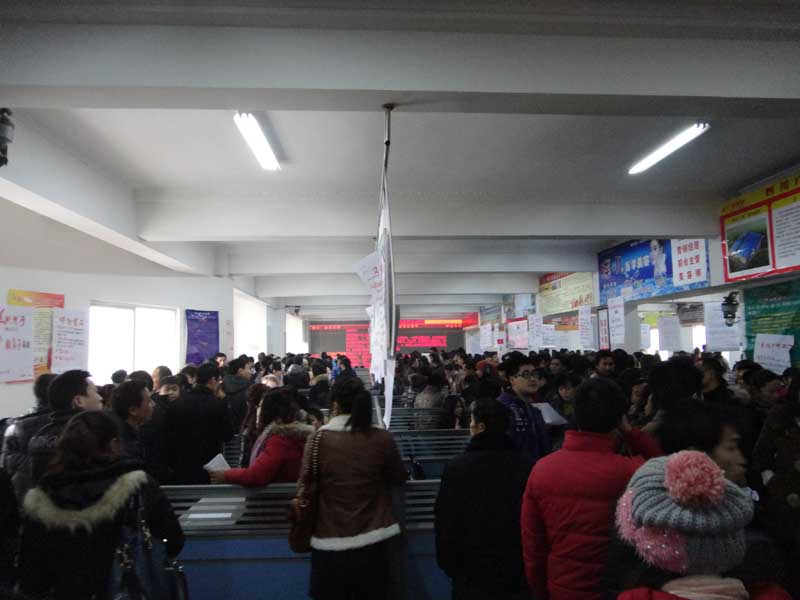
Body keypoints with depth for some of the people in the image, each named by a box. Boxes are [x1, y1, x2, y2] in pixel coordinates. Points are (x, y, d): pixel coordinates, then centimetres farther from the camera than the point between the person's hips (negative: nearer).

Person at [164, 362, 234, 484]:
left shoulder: (177, 403, -2)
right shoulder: (218, 404, -14)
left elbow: (168, 434, 3)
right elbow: (228, 436, -6)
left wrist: (171, 464, 11)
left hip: (181, 466, 4)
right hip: (208, 468, -3)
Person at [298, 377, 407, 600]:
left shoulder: (318, 438, -9)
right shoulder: (382, 439, -9)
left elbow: (305, 484, 2)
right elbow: (400, 478, 6)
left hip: (329, 544, 0)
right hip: (371, 541, 0)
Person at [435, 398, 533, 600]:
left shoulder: (456, 467, -16)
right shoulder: (526, 466, -12)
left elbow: (444, 521, -11)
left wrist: (448, 564, 3)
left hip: (474, 571, -1)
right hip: (517, 572, 2)